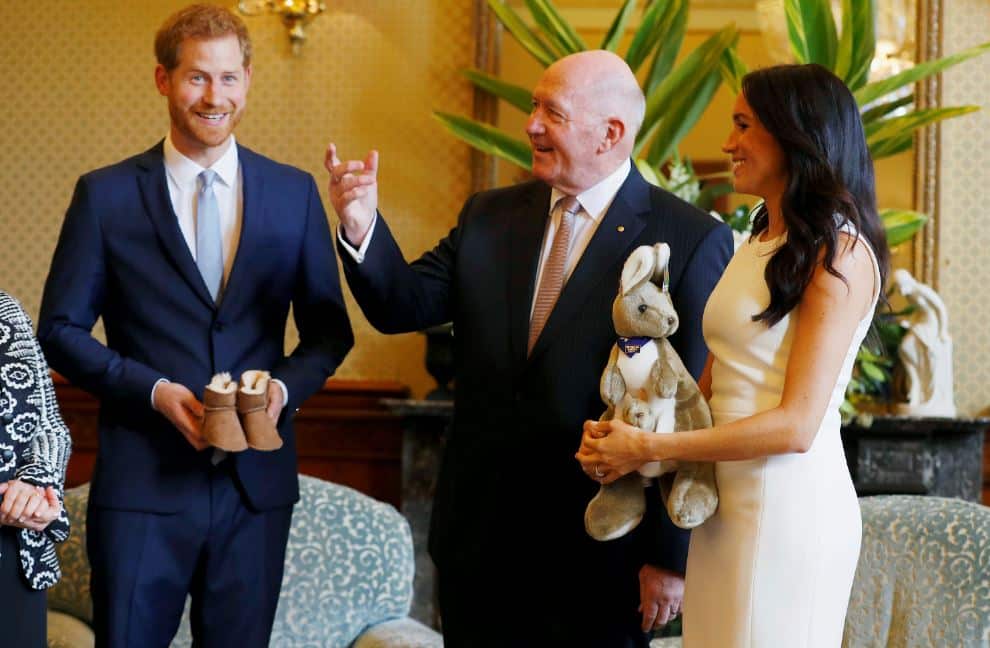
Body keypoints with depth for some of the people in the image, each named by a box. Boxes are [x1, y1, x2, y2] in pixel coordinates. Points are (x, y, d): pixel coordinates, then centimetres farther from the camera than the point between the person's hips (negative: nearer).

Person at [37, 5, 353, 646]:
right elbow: (61, 330, 1)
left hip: (257, 479, 2)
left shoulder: (295, 193, 6)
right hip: (143, 482, -2)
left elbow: (329, 328, 11)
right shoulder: (105, 195, 0)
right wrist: (153, 390, -13)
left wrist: (286, 386, -9)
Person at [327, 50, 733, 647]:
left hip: (600, 550, -4)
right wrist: (362, 227, -15)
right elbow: (404, 306, 3)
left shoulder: (694, 242, -9)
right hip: (478, 538, 5)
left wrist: (672, 555, -11)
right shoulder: (489, 216, 8)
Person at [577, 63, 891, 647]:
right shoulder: (759, 244, 15)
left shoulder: (839, 251, -10)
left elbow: (797, 425, -16)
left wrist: (648, 448, -14)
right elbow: (714, 381, 11)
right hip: (726, 503, 7)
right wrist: (622, 436, -7)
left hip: (787, 506, -7)